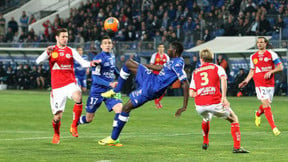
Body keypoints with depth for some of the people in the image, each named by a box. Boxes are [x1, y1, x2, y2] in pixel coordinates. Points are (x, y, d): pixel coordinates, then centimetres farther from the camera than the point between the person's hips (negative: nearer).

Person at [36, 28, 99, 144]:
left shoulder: (71, 51, 11)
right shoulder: (51, 50, 7)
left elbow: (82, 62, 1)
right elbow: (38, 61, -6)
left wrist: (91, 63, -20)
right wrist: (47, 52, -24)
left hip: (70, 83, 1)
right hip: (57, 87, -1)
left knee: (78, 98, -34)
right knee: (57, 116, -1)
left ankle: (74, 127, -20)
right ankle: (56, 135, 32)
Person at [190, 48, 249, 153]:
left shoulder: (195, 72, 22)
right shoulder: (217, 68, 15)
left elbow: (191, 94, 15)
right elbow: (223, 79, -9)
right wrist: (224, 97, -14)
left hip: (199, 106, 3)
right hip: (215, 103, -3)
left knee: (206, 119, 39)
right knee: (234, 119, 15)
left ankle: (205, 143, 43)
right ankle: (237, 147, 2)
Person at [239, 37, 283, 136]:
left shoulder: (271, 54, 0)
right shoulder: (253, 57, 10)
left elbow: (280, 67, -2)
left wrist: (270, 72, -17)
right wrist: (246, 81, 10)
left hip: (270, 84, 0)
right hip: (259, 84, 0)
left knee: (266, 105, 10)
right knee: (266, 106, -14)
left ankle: (258, 114, 45)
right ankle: (274, 128, -13)